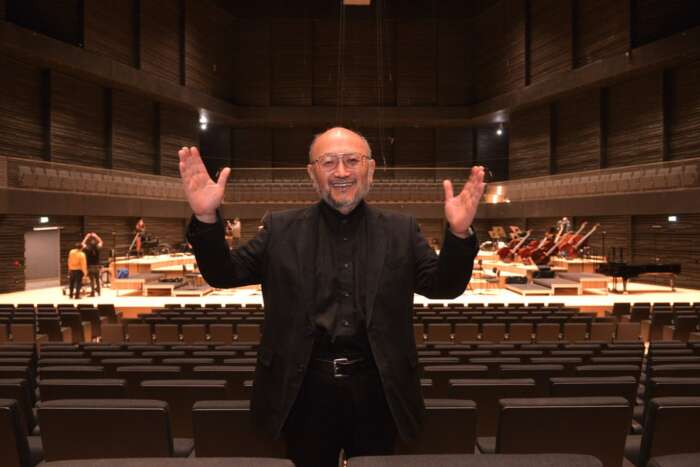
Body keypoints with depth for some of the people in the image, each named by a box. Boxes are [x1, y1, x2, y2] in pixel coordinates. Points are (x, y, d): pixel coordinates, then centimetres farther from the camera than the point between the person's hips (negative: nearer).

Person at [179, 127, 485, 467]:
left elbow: (444, 286, -3)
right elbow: (223, 274, -1)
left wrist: (458, 233, -22)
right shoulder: (281, 229, 1)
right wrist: (206, 218, -19)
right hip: (305, 389, 0)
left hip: (377, 389, 1)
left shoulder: (400, 230, 2)